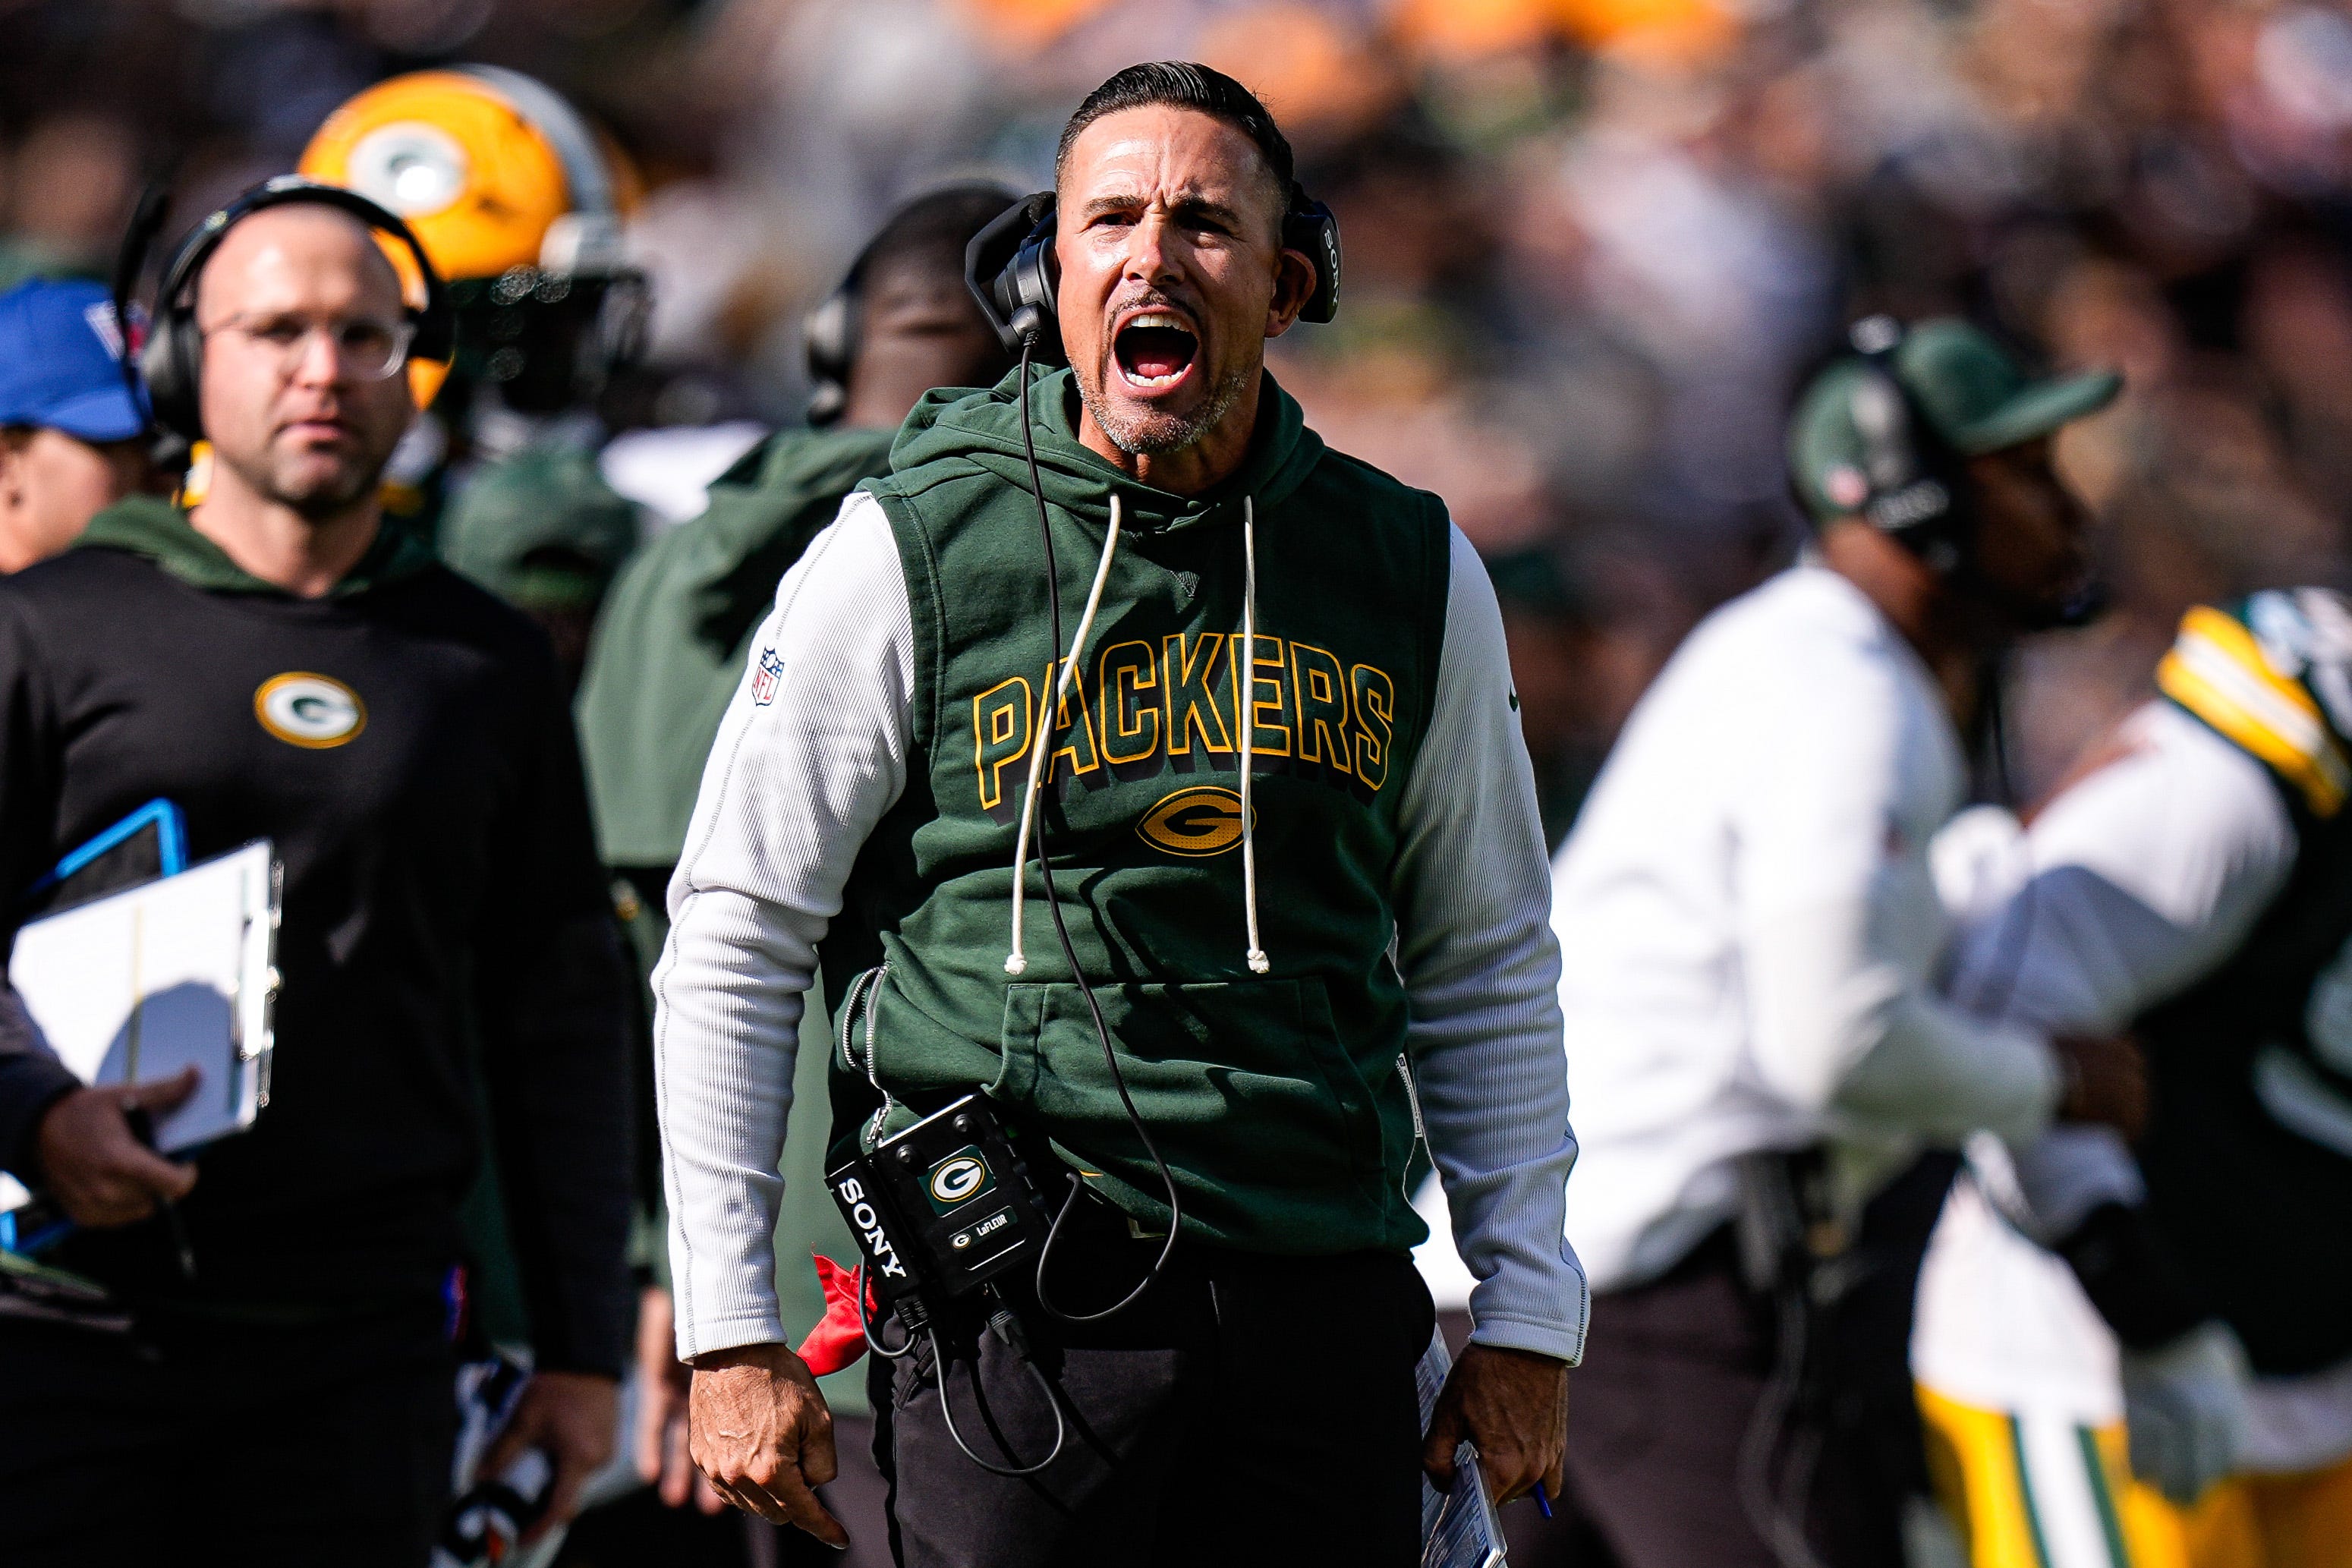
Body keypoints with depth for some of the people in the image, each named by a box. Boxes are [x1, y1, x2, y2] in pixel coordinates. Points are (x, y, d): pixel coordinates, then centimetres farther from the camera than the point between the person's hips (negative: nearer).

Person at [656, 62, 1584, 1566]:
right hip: (1017, 1311, -3)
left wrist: (1527, 1315, 13)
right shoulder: (904, 554, -1)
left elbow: (1486, 971, 19)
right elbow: (732, 940, 2)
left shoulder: (1413, 574, 9)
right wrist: (731, 1331, -3)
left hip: (1324, 1316, 3)